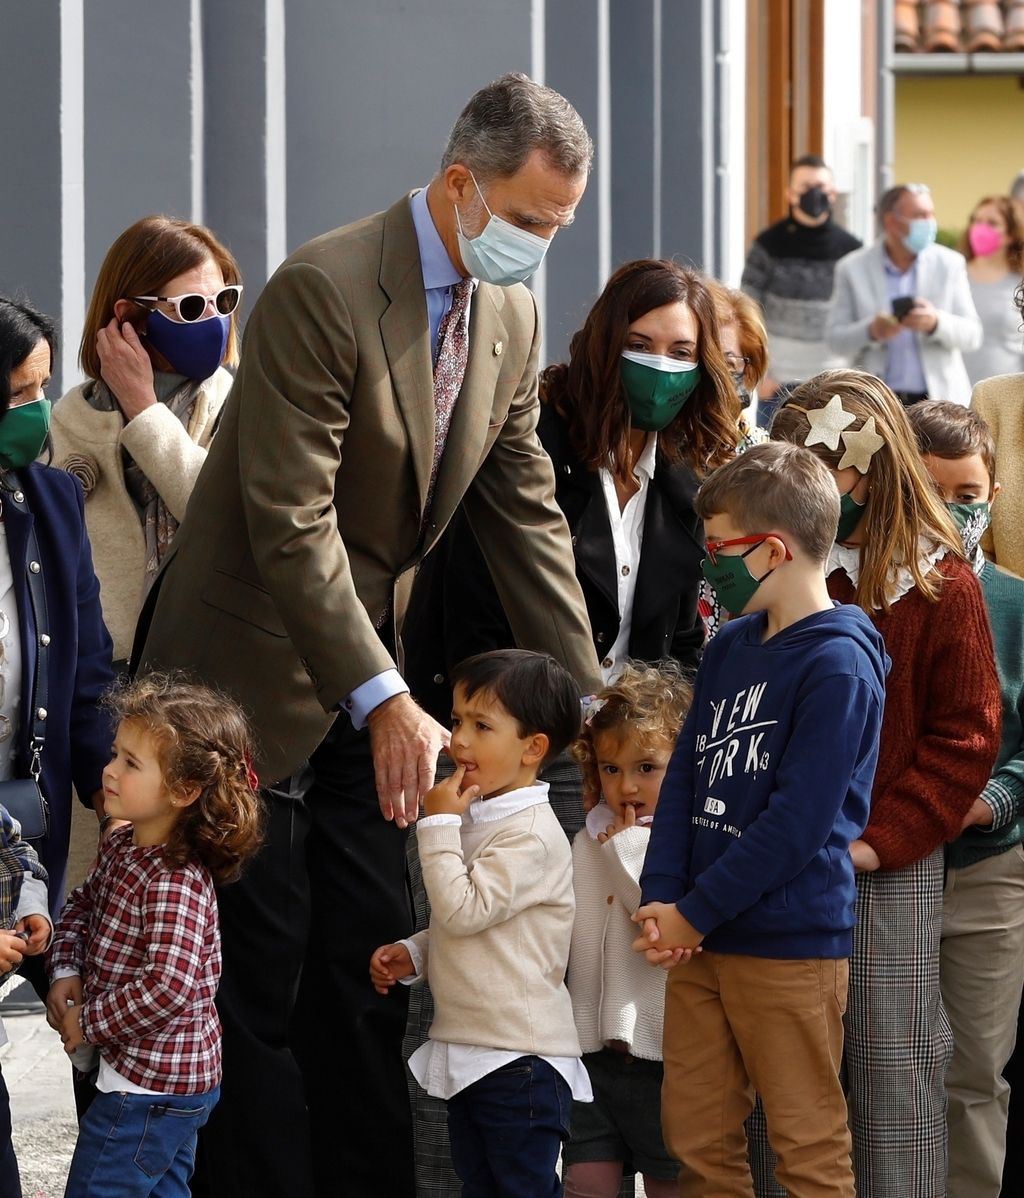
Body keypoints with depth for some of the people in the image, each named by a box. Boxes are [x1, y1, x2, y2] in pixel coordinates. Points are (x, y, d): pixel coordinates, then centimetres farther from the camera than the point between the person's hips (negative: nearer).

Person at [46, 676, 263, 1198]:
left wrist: (88, 1022, -22)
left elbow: (168, 985, -35)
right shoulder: (121, 844, 1)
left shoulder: (174, 882, -27)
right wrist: (66, 970, -1)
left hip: (148, 1087, -10)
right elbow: (83, 903, 17)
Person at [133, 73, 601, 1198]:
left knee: (369, 961, 9)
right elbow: (291, 523, -25)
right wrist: (387, 702, -29)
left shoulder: (509, 313, 3)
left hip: (362, 668, 8)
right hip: (251, 671, -8)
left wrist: (585, 698, 4)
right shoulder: (322, 291, -22)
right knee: (258, 971, -4)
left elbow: (526, 512, 10)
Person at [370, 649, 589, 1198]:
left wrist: (438, 824, -16)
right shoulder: (476, 819, 14)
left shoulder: (531, 834, -17)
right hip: (467, 1051, 10)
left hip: (519, 1056, -10)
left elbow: (462, 910, -23)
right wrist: (412, 953, 8)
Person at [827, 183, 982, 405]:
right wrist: (871, 331, -21)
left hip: (940, 396, 1)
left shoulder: (950, 264, 4)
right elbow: (835, 338, 1)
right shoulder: (853, 268, 2)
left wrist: (937, 323, -22)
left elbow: (972, 335, 1)